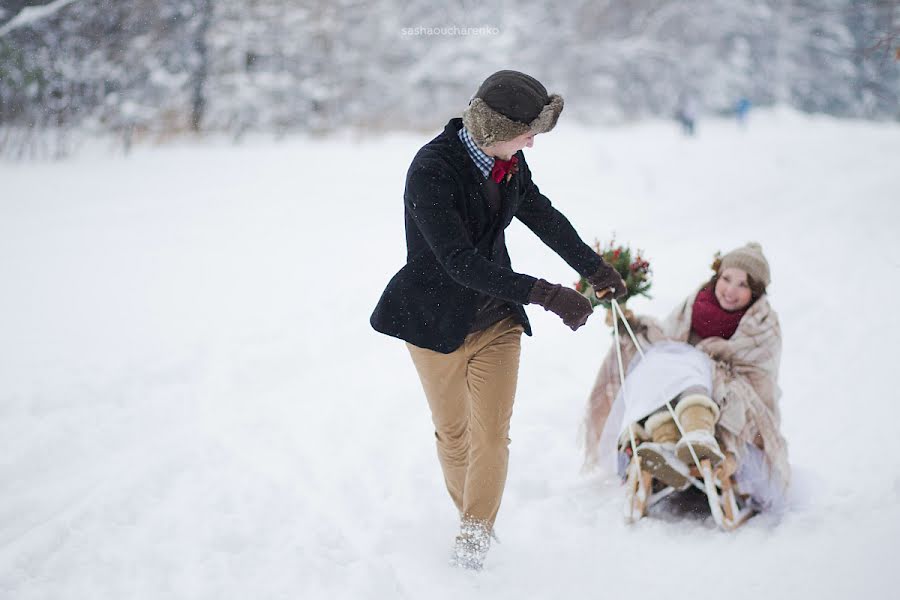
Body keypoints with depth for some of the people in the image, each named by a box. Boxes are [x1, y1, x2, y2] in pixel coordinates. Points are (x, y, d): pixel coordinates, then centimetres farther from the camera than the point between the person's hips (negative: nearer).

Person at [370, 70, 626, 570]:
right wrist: (545, 294, -37)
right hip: (438, 322, -4)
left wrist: (594, 267, 23)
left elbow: (542, 214, 12)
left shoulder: (508, 160, -6)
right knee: (453, 432, 14)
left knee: (492, 434, -3)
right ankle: (471, 520, 34)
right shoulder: (432, 171, -27)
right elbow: (460, 262, -33)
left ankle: (475, 535, 9)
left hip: (497, 321, 4)